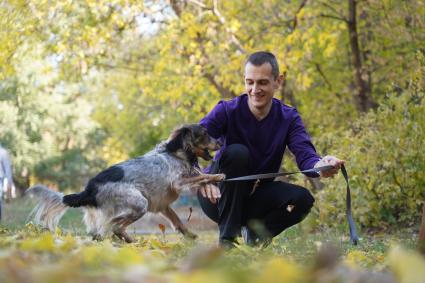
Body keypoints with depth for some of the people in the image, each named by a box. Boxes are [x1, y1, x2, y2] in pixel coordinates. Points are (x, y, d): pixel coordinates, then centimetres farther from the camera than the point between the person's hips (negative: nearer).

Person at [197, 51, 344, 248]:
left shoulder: (288, 118, -5)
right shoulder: (227, 111, -15)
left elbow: (305, 155, -21)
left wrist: (320, 166, -48)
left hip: (255, 198, 3)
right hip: (218, 198, -3)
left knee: (302, 199, -23)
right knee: (237, 152, -31)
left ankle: (254, 231, 4)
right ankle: (227, 237, -25)